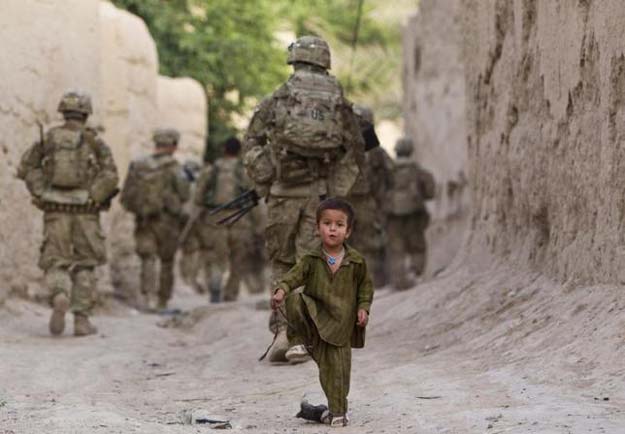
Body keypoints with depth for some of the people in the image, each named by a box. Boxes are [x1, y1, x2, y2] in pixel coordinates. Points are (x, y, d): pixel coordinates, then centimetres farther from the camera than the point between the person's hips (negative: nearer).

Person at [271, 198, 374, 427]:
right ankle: (299, 342, -11)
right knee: (295, 300, -29)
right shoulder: (312, 260, -4)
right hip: (313, 317, 0)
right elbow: (294, 275, -17)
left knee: (336, 369, 0)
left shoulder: (356, 262, -2)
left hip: (339, 325, 0)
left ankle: (337, 411, 18)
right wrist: (281, 291, -36)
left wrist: (363, 308, -4)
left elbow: (365, 286, 10)